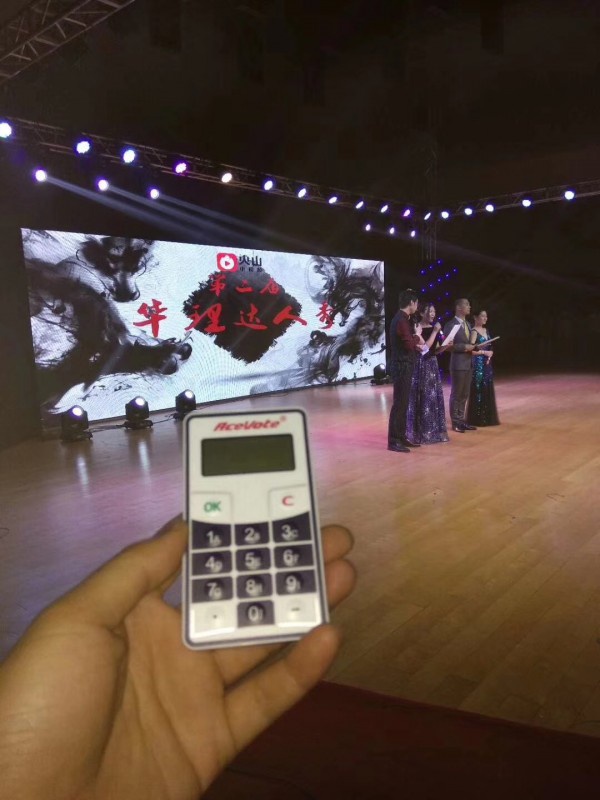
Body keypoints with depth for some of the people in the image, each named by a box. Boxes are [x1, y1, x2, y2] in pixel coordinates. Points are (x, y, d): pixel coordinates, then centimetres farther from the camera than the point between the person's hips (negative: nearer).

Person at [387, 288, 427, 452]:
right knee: (399, 404, -6)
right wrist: (417, 336, -4)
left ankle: (401, 437, 20)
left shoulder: (400, 318, 14)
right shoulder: (401, 320, -18)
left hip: (403, 366, 10)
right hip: (402, 367, -10)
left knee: (403, 403, 13)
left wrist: (417, 346, 14)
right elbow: (409, 345, -21)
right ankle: (393, 441, -2)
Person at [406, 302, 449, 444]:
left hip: (432, 365, 7)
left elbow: (435, 350, 13)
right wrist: (435, 331, -18)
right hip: (421, 366, -7)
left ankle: (435, 431, 19)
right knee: (423, 399, -3)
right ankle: (422, 433, 6)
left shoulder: (433, 328, 11)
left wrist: (445, 346, -5)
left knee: (435, 398, 9)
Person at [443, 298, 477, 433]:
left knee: (464, 394, 12)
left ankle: (462, 420, 21)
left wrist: (473, 347, 1)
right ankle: (455, 422, 9)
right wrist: (464, 347, -18)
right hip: (458, 364, -8)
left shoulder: (468, 324, 15)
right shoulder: (450, 325, -10)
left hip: (468, 364, 8)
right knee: (456, 394, 1)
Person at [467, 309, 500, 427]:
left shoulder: (485, 330, 14)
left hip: (487, 364, 8)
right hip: (477, 364, -8)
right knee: (478, 390, -3)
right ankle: (477, 419, 4)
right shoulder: (473, 332, -10)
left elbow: (490, 348, 17)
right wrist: (484, 352, -12)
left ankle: (487, 417, 19)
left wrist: (490, 354, -3)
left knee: (487, 391, 11)